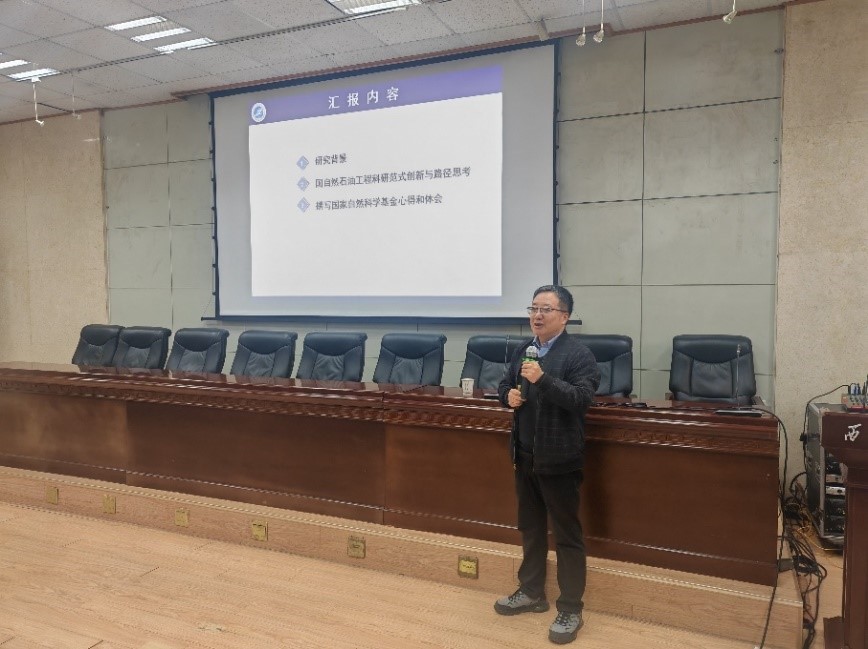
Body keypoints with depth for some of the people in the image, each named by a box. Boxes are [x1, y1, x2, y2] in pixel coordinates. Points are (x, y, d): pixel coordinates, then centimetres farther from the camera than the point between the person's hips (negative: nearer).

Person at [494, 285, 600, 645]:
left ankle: (571, 610, 19)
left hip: (559, 460, -7)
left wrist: (543, 379, -34)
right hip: (525, 456, 7)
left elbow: (582, 398, -24)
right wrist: (508, 395, -4)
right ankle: (531, 593, 36)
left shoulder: (579, 354, -13)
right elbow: (504, 385, 18)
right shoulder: (523, 351, 9)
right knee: (530, 528, 20)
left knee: (567, 535, 6)